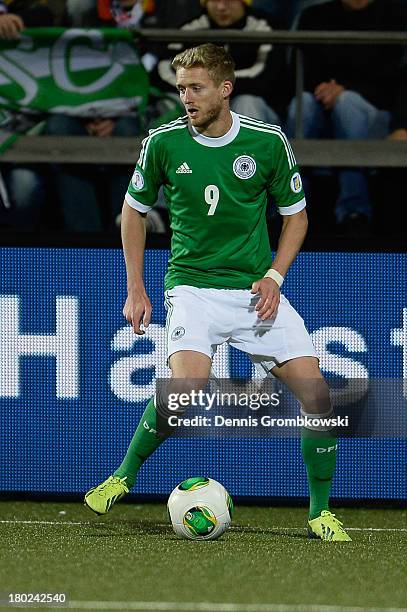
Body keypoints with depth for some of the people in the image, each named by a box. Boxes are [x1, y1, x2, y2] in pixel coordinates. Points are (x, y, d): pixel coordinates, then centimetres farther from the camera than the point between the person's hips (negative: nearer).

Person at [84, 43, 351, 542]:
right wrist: (135, 290, 6)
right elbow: (134, 210, 11)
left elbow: (295, 214, 10)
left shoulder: (268, 142, -4)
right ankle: (124, 476, -4)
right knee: (186, 384, -27)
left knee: (315, 392, -10)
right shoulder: (163, 142, -4)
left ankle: (319, 512, 7)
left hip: (257, 290, 2)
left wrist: (274, 276, -4)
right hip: (192, 285, -2)